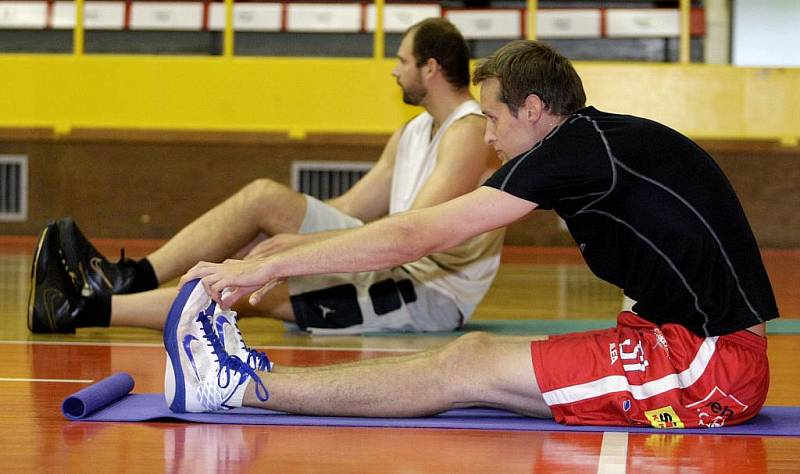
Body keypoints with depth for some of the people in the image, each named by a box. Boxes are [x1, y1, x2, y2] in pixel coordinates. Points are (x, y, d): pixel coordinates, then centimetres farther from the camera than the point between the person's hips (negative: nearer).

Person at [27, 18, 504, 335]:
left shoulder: (471, 131, -13)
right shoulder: (412, 134, 19)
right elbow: (343, 212, 21)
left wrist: (306, 242, -29)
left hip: (430, 294, -9)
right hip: (400, 280, 9)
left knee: (264, 197, -17)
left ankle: (136, 277, -10)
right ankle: (93, 307, 0)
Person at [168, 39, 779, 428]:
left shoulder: (579, 146, -14)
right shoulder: (604, 137, 14)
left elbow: (415, 237, -13)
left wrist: (268, 266, -7)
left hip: (713, 367, -9)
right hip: (710, 354, 9)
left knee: (464, 370, -8)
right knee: (474, 353, 5)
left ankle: (241, 386, -4)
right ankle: (247, 378, 6)